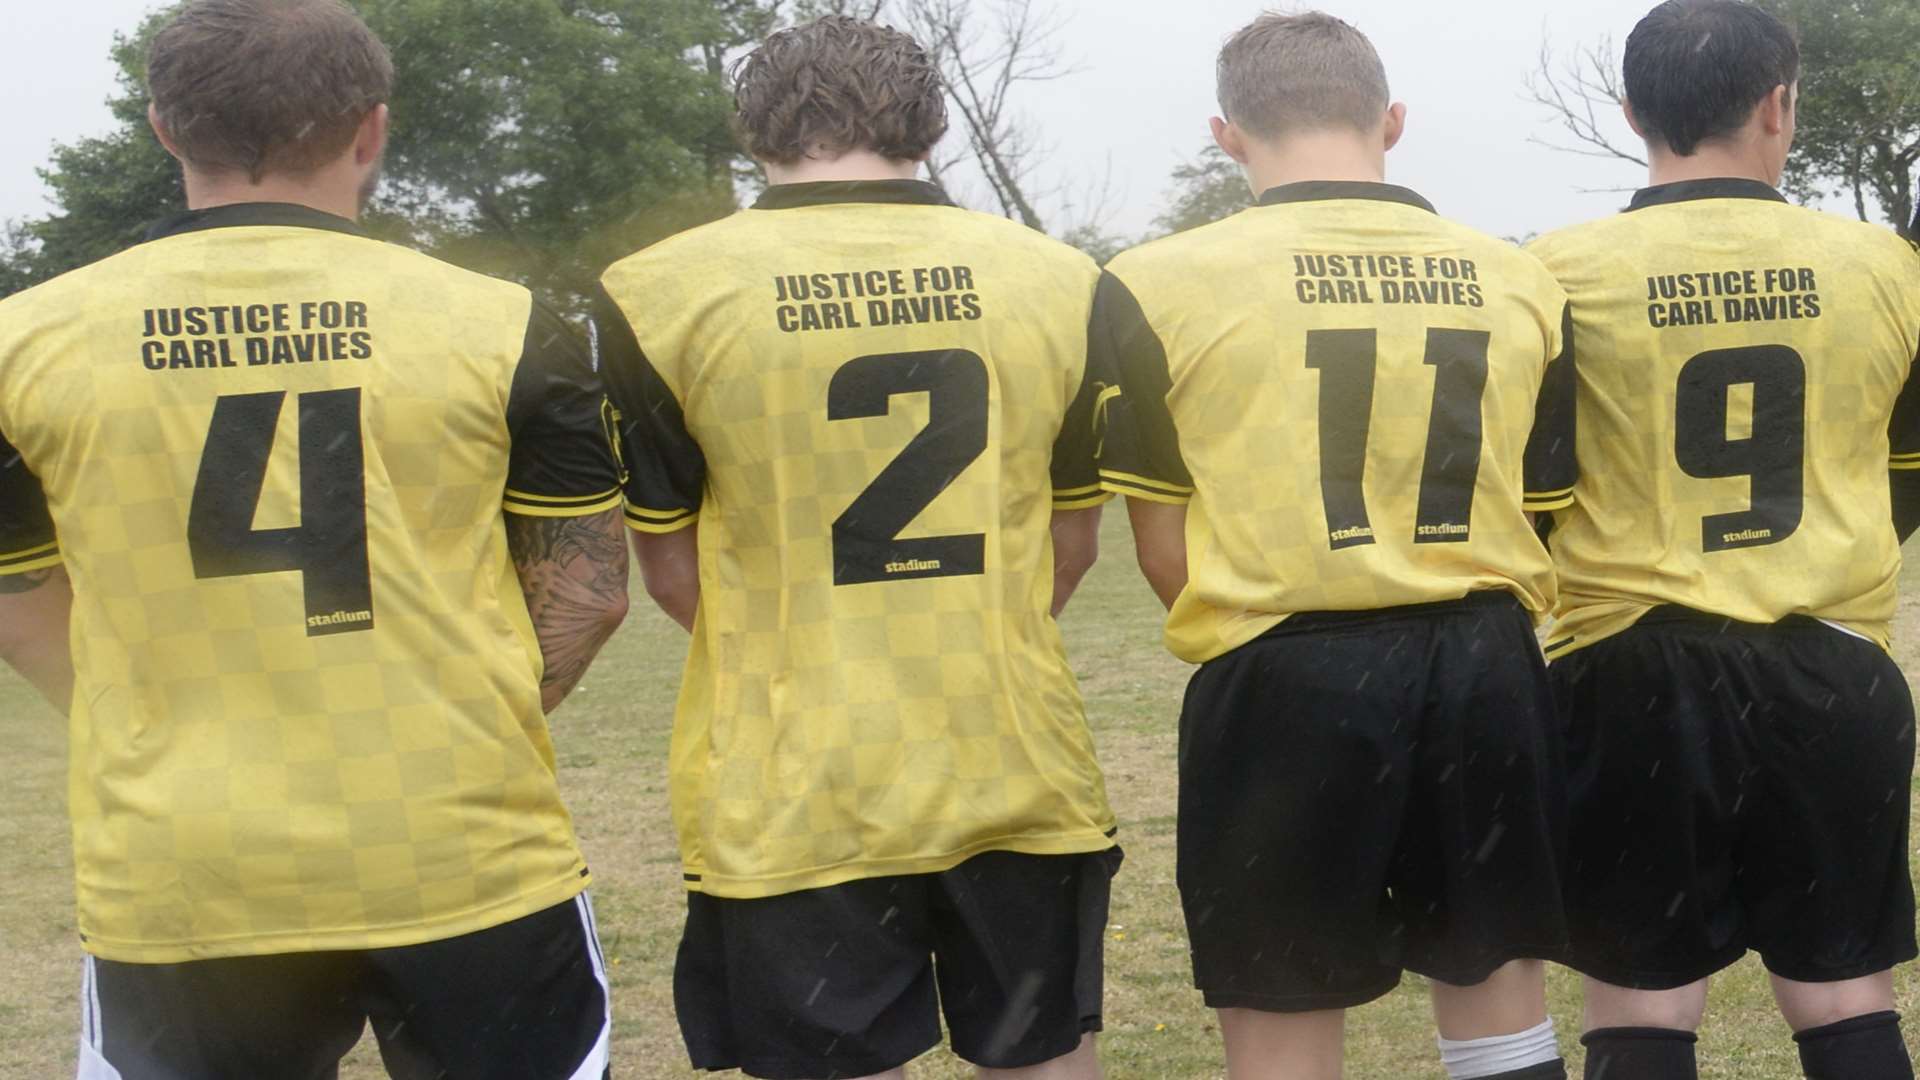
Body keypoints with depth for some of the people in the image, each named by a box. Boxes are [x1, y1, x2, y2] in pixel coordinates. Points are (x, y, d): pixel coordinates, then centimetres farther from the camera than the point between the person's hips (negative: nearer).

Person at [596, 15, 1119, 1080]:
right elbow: (1072, 541, 9)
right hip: (1023, 780, 2)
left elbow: (672, 569, 1)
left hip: (790, 802, -2)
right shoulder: (1055, 278, 1)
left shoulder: (658, 292, -6)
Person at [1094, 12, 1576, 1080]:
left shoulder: (1162, 284, -6)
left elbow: (1168, 560, -3)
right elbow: (1548, 520, 6)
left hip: (1284, 684, -3)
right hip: (1485, 670, 4)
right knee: (1502, 993, 20)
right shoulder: (1520, 280, 5)